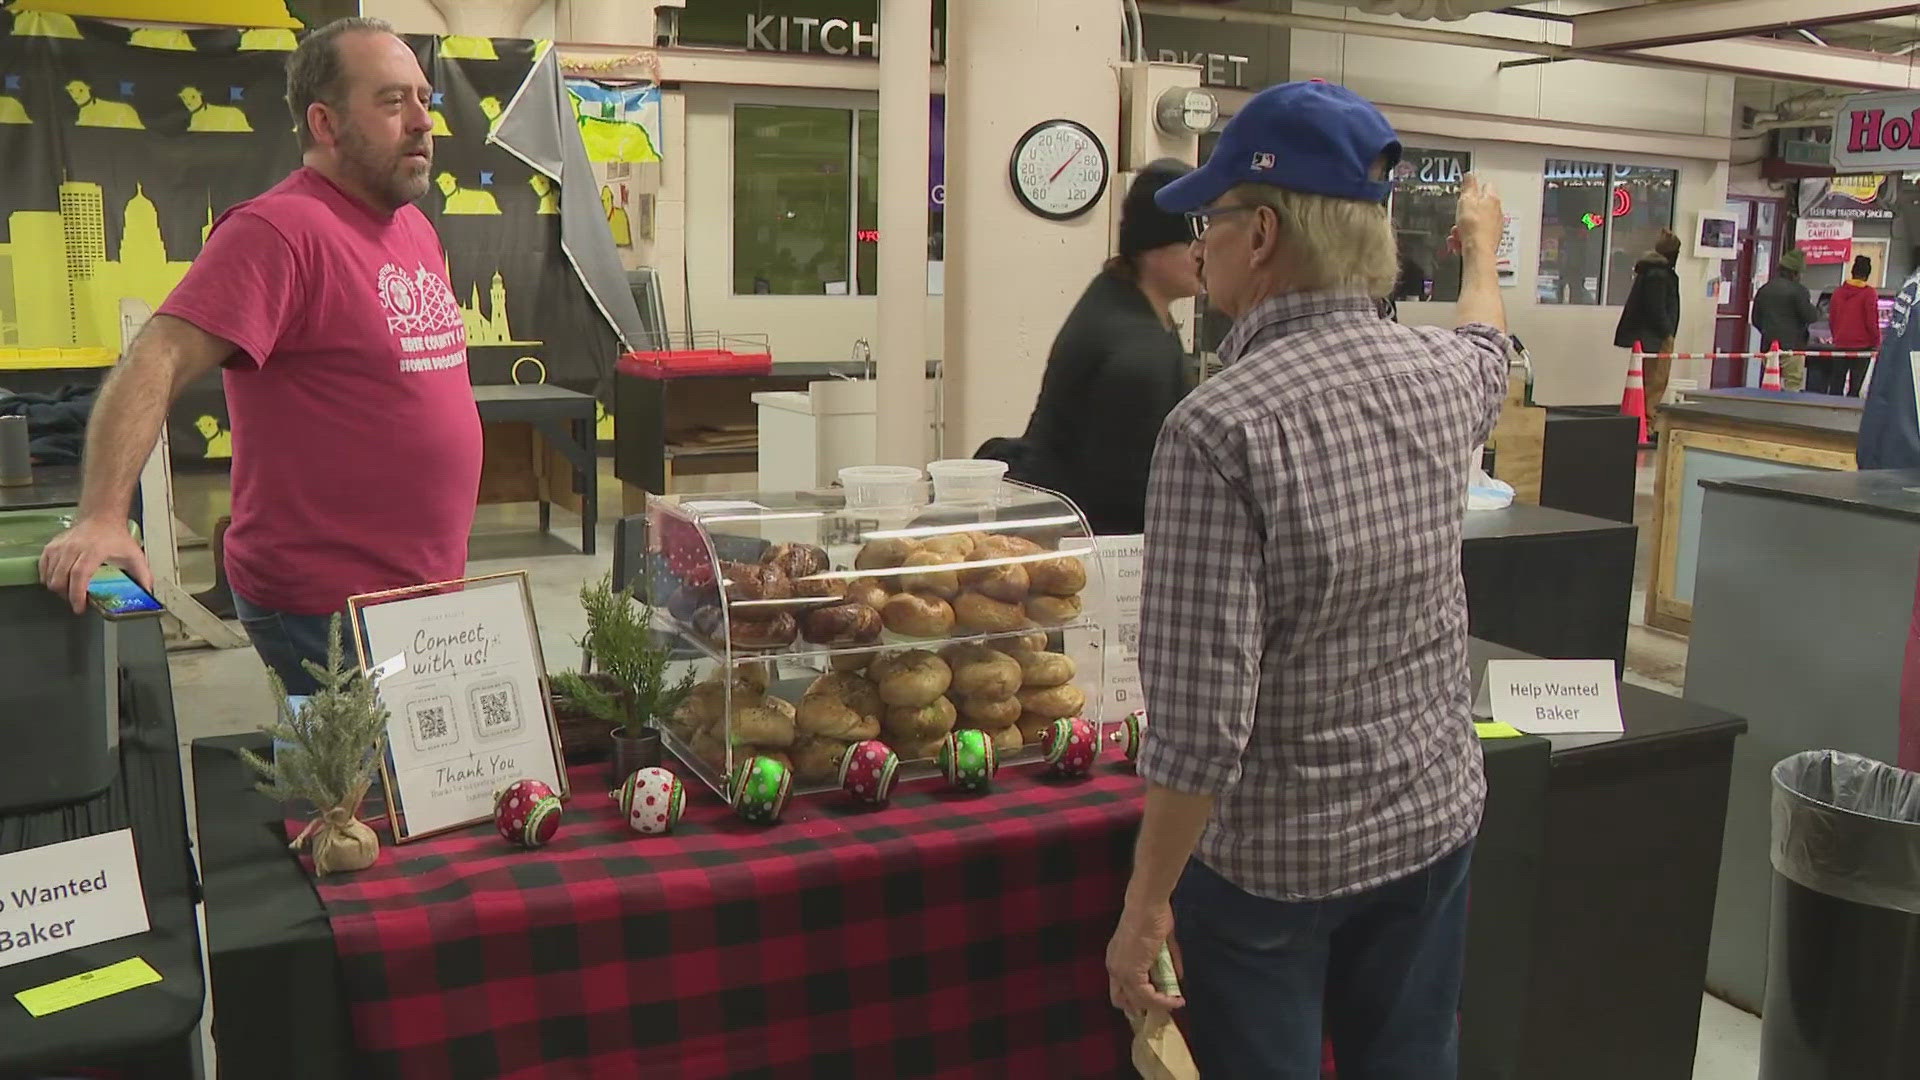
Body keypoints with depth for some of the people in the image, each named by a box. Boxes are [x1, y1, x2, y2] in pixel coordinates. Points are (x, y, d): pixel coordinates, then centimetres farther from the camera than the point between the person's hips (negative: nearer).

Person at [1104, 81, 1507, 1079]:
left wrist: (1145, 905, -15)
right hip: (1432, 820, 6)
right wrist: (1482, 250, 44)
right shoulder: (1441, 380, -4)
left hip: (1271, 855, -6)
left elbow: (1202, 717, -26)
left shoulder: (1220, 425, -24)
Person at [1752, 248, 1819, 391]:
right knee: (1793, 384, -5)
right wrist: (1818, 313, 11)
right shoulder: (1798, 290, -11)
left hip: (1768, 346, 6)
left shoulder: (1764, 290, 9)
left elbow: (1756, 320, 13)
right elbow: (1810, 317, -10)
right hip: (1792, 347, -6)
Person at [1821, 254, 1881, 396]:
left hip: (1840, 344, 4)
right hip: (1862, 345, -4)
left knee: (1836, 386, 8)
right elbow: (1871, 321, -10)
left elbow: (1831, 319, 11)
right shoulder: (1869, 293, -9)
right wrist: (1876, 342, 0)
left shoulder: (1838, 292, 6)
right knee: (1855, 386, -3)